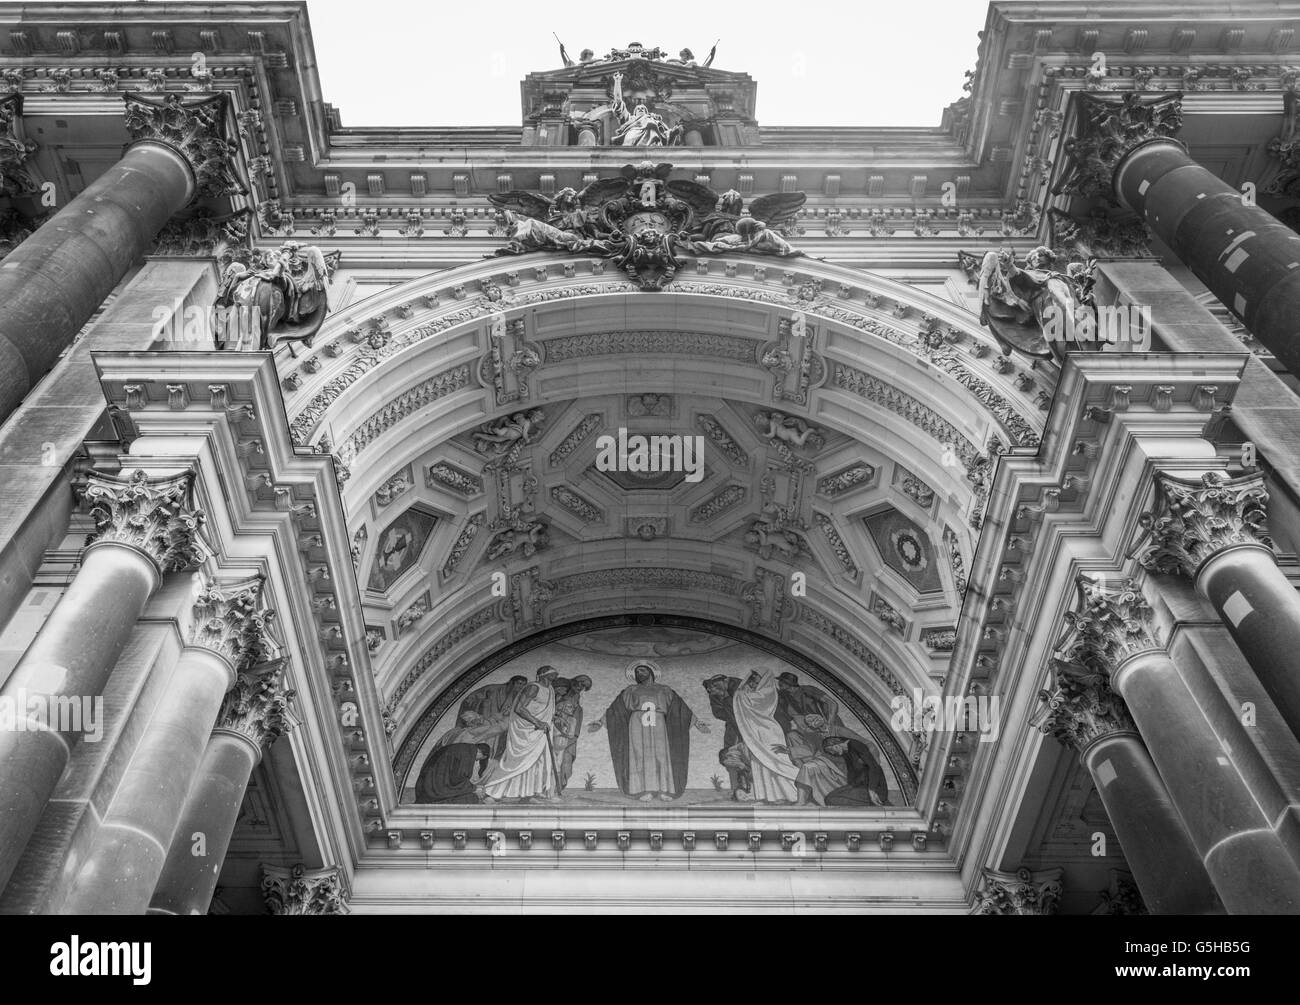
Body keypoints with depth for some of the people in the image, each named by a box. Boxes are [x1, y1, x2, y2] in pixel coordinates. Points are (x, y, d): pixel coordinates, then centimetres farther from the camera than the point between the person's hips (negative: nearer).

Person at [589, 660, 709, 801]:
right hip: (637, 726, -1)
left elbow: (681, 707, 17)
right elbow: (614, 709, 15)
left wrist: (697, 723, 9)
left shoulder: (664, 690, 21)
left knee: (661, 755, -12)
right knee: (641, 756, -13)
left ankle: (664, 790, -15)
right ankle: (644, 791, -18)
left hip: (658, 727, 1)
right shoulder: (630, 691, 20)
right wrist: (599, 722, 3)